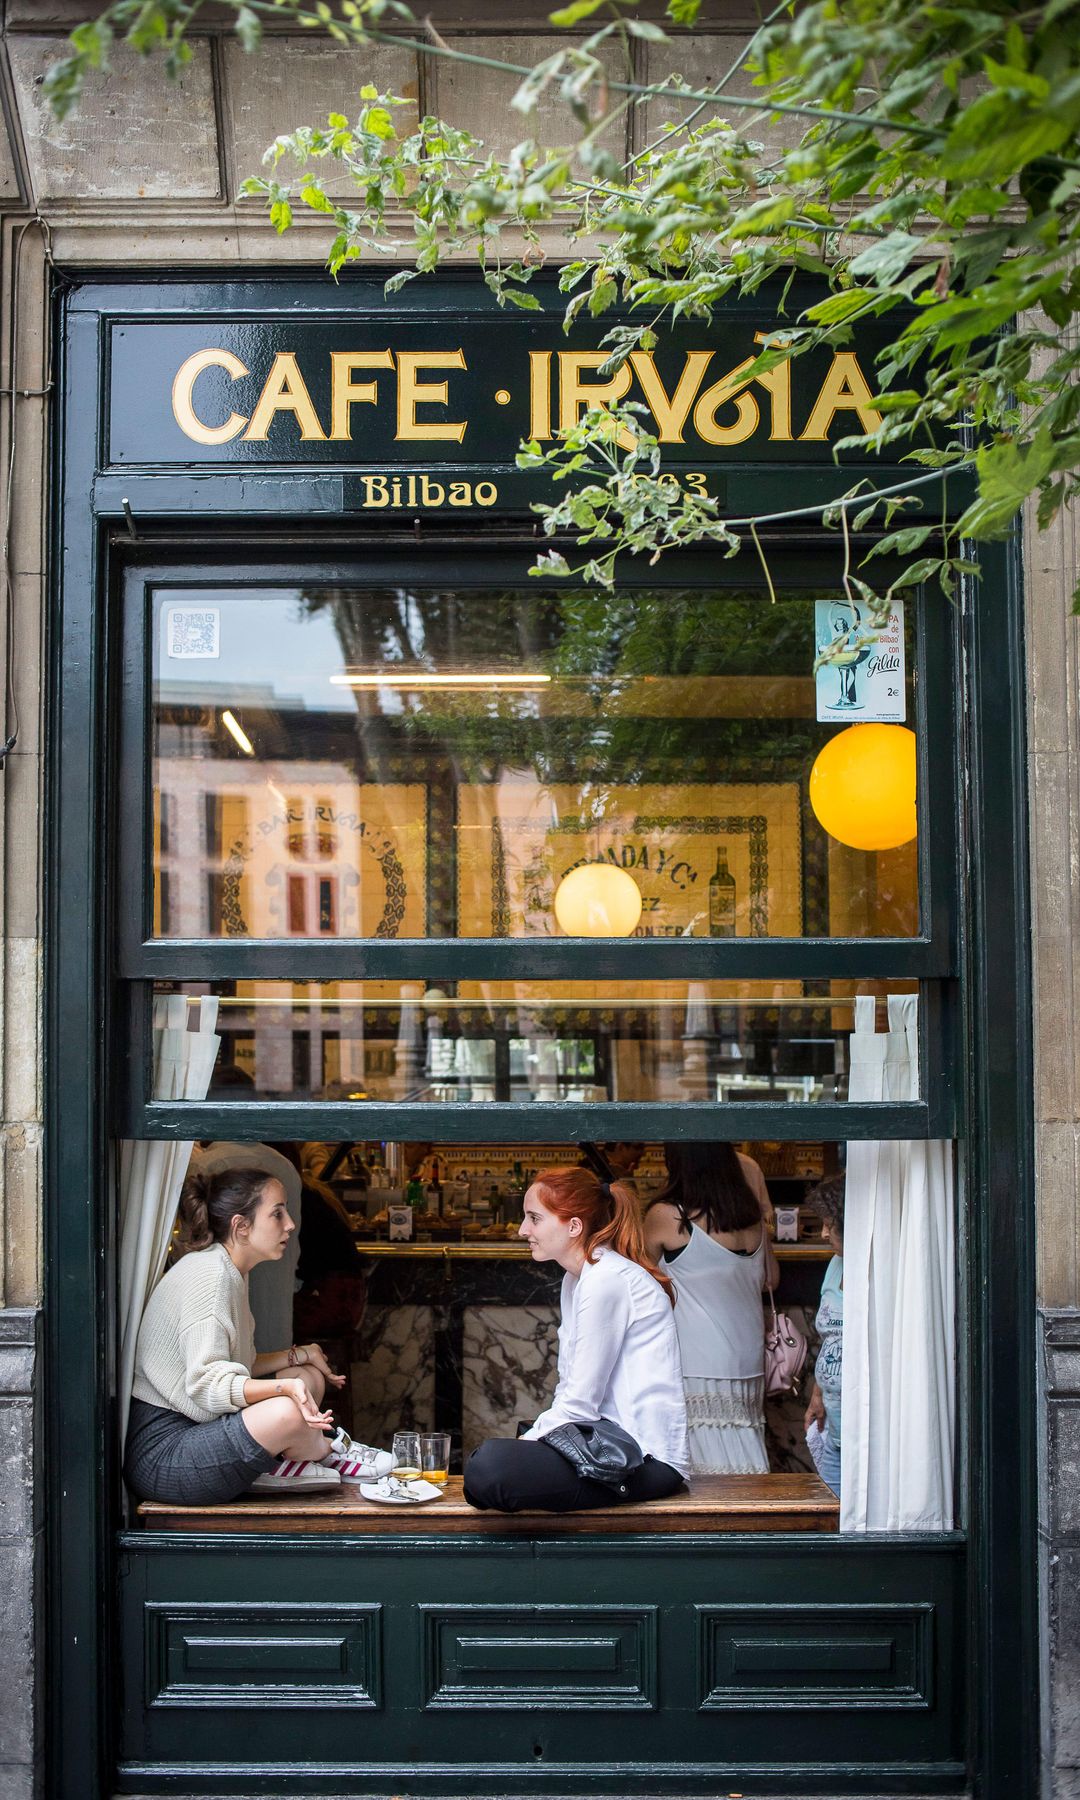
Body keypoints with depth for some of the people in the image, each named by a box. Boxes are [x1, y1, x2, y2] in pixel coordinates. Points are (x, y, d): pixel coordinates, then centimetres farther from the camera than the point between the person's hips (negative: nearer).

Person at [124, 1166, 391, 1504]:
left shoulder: (229, 1273, 14)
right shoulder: (209, 1274, -17)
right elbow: (207, 1384, -25)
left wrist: (299, 1356, 8)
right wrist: (287, 1386, -35)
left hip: (195, 1430, 11)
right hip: (161, 1457, -11)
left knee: (310, 1376, 14)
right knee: (288, 1412, -31)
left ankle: (271, 1466, -6)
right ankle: (328, 1453, 1)